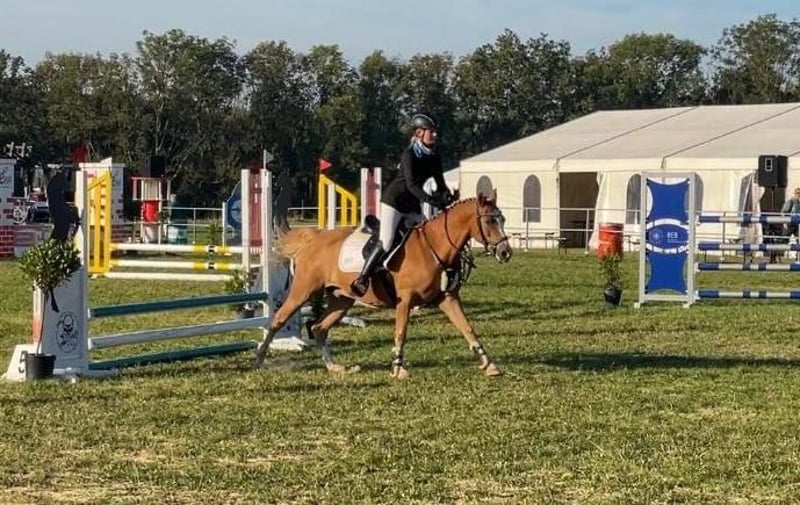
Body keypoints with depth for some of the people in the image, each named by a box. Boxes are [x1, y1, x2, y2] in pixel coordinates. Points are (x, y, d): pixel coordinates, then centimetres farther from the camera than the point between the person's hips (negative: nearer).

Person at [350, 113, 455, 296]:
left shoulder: (434, 157, 4)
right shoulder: (409, 154, -17)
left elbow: (440, 184, 6)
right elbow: (411, 184, -27)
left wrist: (446, 198, -16)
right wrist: (431, 200, -38)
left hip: (412, 204, 8)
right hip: (393, 199, -8)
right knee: (385, 241, -19)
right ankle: (362, 279, -14)